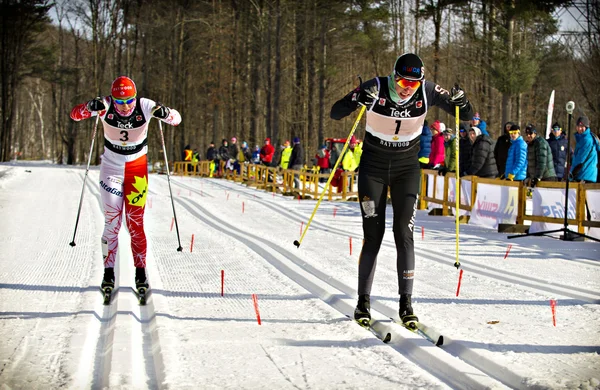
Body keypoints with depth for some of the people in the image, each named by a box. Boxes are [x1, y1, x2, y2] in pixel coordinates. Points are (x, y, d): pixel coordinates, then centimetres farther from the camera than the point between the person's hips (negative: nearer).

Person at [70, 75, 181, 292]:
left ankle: (140, 272, 7)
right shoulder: (105, 105, -15)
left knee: (135, 222, -3)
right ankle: (109, 272, 4)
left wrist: (165, 113, -34)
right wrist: (90, 107, -38)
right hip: (111, 167, 0)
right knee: (112, 221, -5)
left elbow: (176, 119, -12)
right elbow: (75, 114, -18)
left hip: (137, 168, 0)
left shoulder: (145, 106, -16)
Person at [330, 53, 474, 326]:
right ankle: (363, 301, 8)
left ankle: (406, 302, 1)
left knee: (404, 234, -6)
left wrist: (460, 101, -30)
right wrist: (357, 100, -41)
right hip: (373, 167, -1)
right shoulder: (376, 88, -19)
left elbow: (467, 116, -7)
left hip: (406, 169, 1)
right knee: (373, 235, -3)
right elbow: (335, 113, -22)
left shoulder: (427, 91, -14)